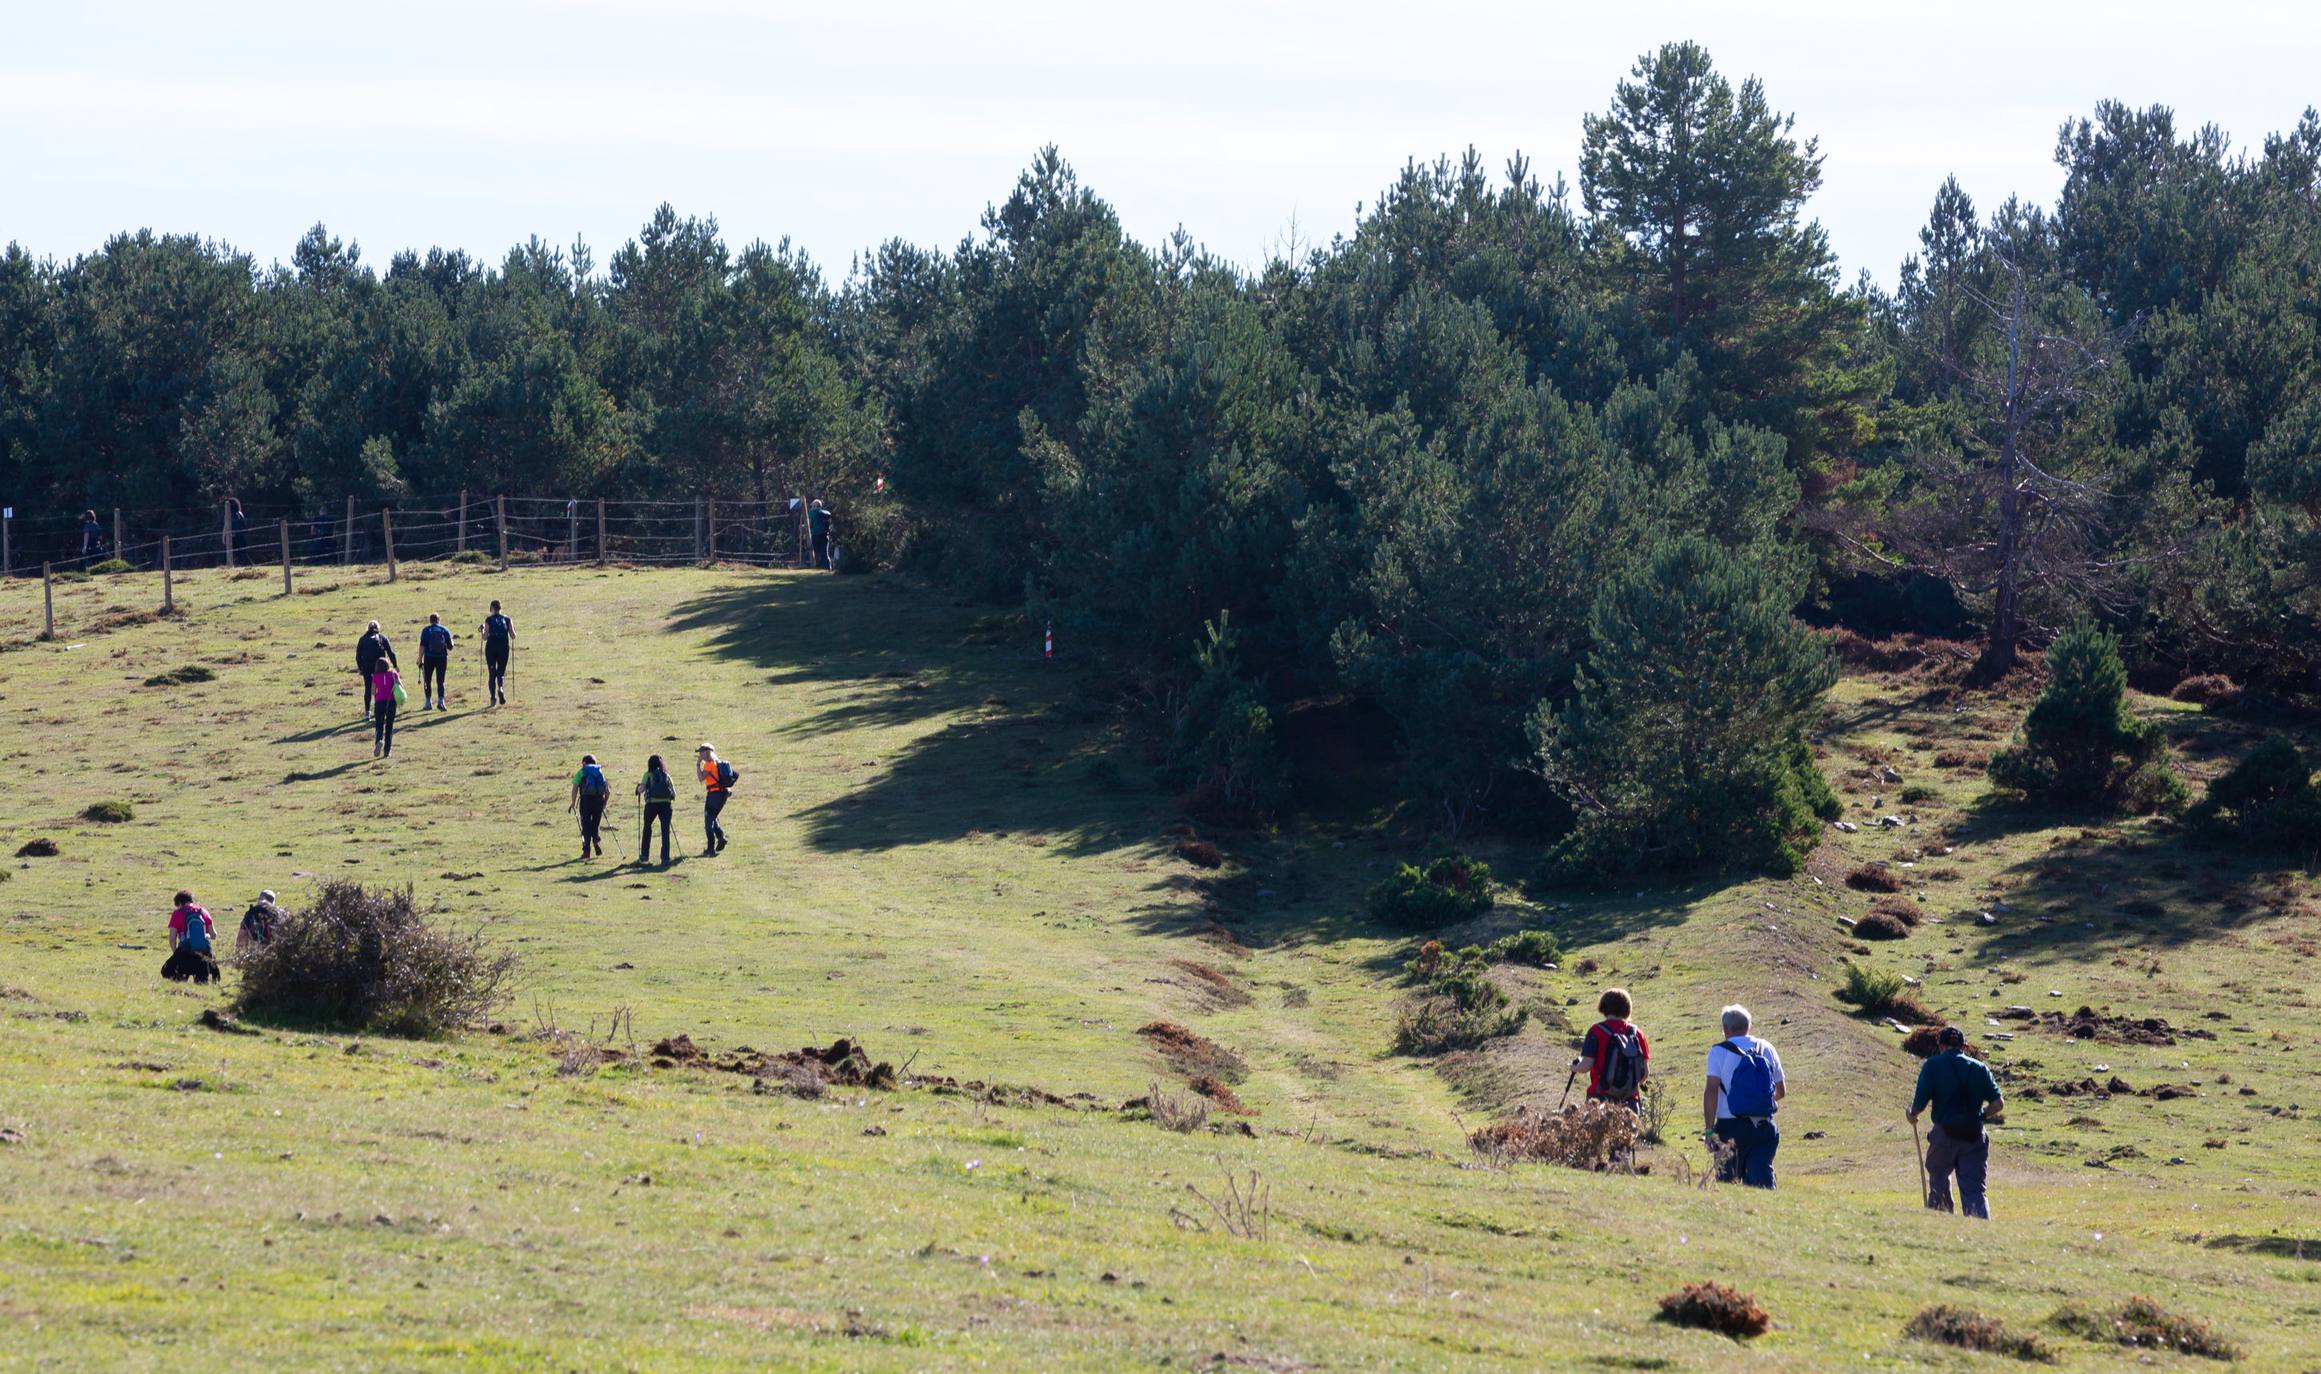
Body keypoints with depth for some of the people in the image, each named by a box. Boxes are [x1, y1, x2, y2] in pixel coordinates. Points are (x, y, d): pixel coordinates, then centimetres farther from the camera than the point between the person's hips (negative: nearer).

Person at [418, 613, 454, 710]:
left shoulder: (426, 630, -1)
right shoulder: (445, 630, 3)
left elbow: (422, 646, -7)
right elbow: (450, 647, 4)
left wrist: (420, 660, -3)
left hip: (429, 658, -1)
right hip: (442, 658, 1)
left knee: (427, 681, 10)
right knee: (440, 681, 5)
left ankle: (428, 702, 8)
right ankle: (440, 701, -9)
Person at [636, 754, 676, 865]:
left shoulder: (648, 775, 5)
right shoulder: (667, 775, 13)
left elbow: (641, 789, -8)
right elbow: (674, 794, 8)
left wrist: (638, 788, 14)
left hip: (652, 803, -1)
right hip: (666, 804, 2)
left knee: (647, 828, 18)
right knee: (665, 831, 4)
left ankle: (644, 855, 19)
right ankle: (665, 857, -1)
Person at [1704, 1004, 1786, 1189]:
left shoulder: (1718, 1051, -2)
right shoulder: (1767, 1049, 9)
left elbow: (1711, 1091, -12)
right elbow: (1781, 1091, 16)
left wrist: (1709, 1130, -12)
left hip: (1730, 1127, -3)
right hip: (1764, 1126, 3)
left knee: (1726, 1181, 5)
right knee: (1762, 1176, -1)